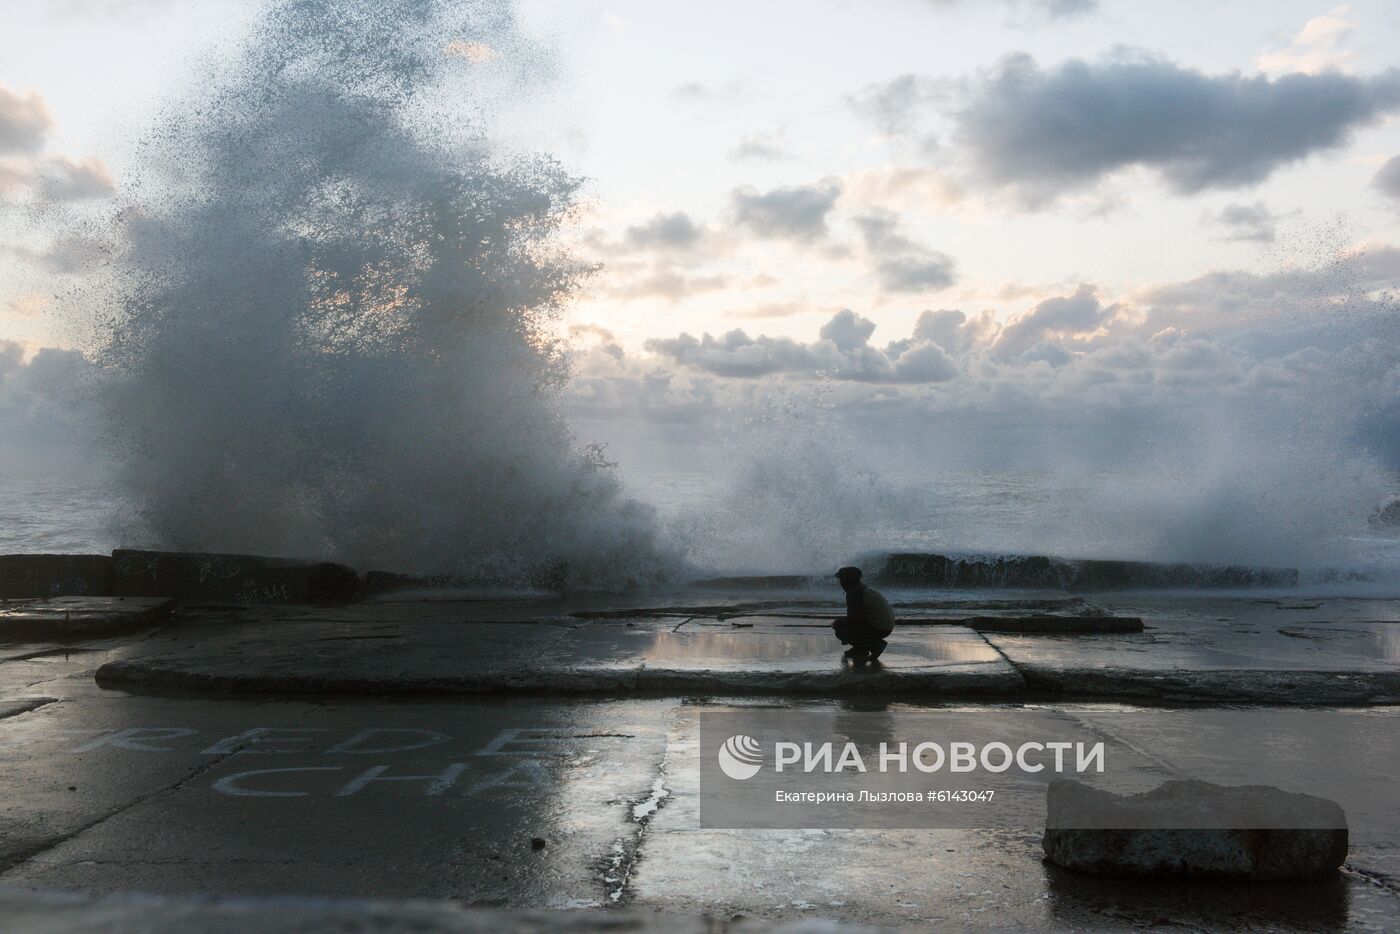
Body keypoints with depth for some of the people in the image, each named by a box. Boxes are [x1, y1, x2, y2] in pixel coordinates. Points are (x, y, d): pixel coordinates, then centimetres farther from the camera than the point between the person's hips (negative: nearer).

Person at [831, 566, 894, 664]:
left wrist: (836, 623, -5)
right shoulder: (864, 587, 13)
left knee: (840, 631, -11)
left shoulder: (853, 593, -17)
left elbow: (853, 618, -20)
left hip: (879, 629, -10)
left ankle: (875, 645, -6)